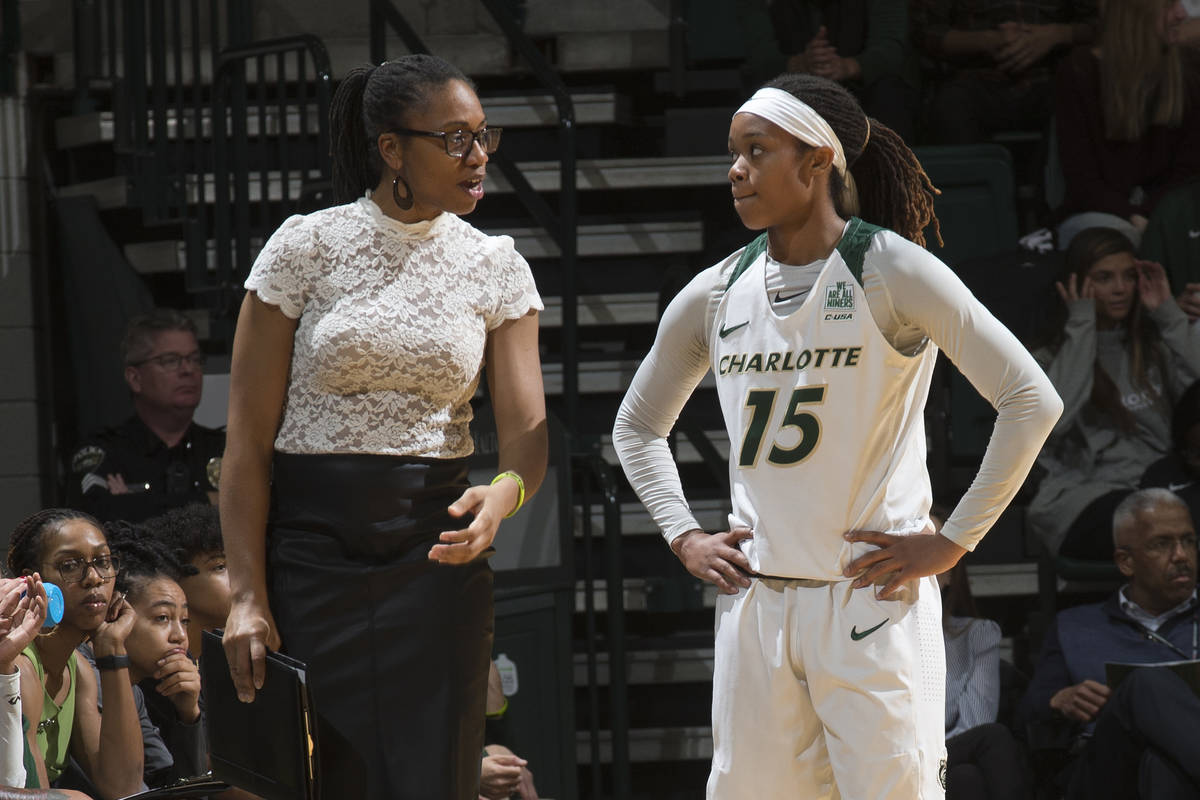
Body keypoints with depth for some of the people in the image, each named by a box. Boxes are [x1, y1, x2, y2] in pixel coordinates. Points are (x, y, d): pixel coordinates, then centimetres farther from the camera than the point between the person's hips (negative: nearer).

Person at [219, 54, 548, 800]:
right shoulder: (306, 248, -3)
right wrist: (247, 594, -11)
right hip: (312, 540, -2)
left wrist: (503, 494, -27)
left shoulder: (495, 268, 6)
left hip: (437, 550, 2)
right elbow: (249, 437, -4)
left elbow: (526, 430, -2)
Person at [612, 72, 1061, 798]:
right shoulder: (717, 295, 9)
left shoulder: (889, 271, -6)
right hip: (755, 602, 5)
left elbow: (1031, 400, -9)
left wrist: (954, 542, -10)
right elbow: (638, 425, 25)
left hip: (873, 598, -5)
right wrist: (684, 536, 11)